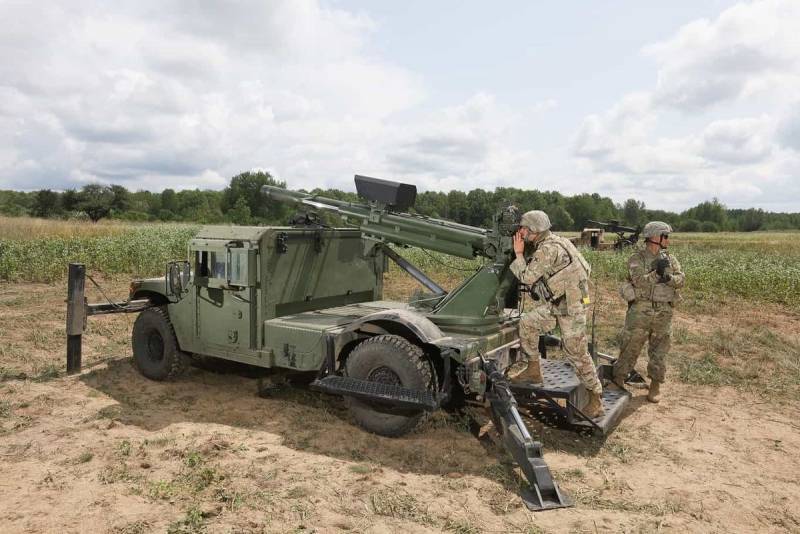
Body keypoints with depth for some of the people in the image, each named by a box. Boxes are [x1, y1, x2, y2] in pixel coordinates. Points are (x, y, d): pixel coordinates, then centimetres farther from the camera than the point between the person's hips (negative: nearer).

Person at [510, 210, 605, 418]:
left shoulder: (548, 249, -21)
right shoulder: (547, 244, 10)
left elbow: (527, 277, -20)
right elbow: (535, 275, 15)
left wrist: (519, 254, -8)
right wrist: (522, 255, 5)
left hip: (570, 304, -10)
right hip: (555, 303, 10)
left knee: (576, 351, -4)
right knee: (527, 323, 11)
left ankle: (596, 399, 7)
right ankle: (534, 371, 21)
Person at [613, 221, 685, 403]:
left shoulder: (669, 259, 10)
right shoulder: (637, 258, -4)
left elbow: (681, 279, -1)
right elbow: (638, 280, -16)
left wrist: (669, 278, -20)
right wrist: (657, 273, -23)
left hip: (664, 312, 4)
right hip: (640, 310, -4)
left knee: (659, 350, 9)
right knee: (630, 347, 3)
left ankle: (655, 386, 21)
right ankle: (618, 380, 17)